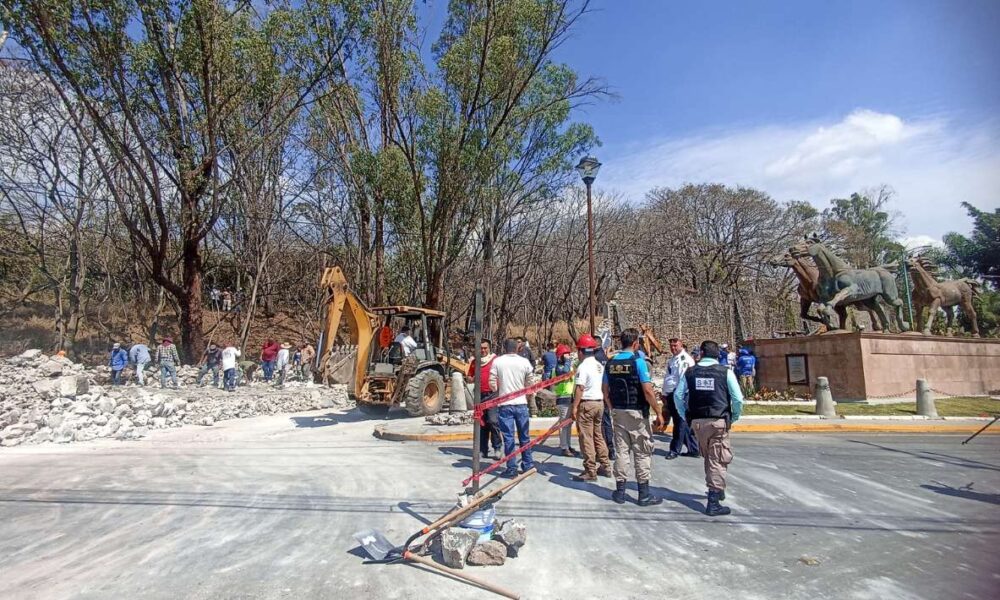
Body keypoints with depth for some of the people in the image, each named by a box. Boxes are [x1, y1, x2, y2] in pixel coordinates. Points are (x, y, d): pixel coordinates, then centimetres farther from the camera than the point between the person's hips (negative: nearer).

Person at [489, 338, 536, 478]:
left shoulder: (497, 361, -4)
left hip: (505, 404, -2)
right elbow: (529, 384, 5)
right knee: (524, 436, 14)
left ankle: (512, 468, 5)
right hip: (521, 403, 2)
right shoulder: (524, 362, -1)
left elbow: (492, 383, -1)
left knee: (508, 437, 3)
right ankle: (528, 465, 22)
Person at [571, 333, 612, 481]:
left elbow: (580, 388, -20)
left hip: (586, 404, -9)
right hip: (599, 402, 9)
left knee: (586, 439, -3)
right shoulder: (600, 366, 11)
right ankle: (605, 466, 23)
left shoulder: (583, 366, -15)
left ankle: (590, 471, 1)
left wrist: (575, 407, -17)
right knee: (598, 436, 17)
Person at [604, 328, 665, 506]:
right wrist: (659, 412, -9)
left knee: (621, 450, 11)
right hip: (637, 412, -5)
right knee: (642, 452, 5)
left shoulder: (611, 363, 4)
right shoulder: (638, 361, -12)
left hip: (617, 412, 5)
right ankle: (644, 494, 10)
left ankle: (620, 491, 16)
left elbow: (605, 390, 8)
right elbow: (647, 391, -16)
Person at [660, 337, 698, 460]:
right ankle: (694, 449, 21)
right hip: (671, 395, 9)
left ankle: (675, 450, 9)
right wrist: (664, 393, 22)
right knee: (684, 423, 13)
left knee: (680, 422, 1)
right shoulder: (672, 360, 18)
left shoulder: (685, 359, -10)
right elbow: (667, 378, 24)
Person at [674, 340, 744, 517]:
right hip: (718, 421, -3)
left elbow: (678, 395, 2)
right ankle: (713, 502, 2)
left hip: (697, 421, 3)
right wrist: (734, 417, 9)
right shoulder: (725, 372, -5)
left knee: (708, 457, 22)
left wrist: (686, 416, 13)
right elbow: (738, 399, -7)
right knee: (718, 460, 3)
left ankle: (716, 490, 37)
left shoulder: (690, 372, 1)